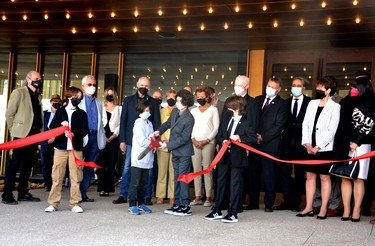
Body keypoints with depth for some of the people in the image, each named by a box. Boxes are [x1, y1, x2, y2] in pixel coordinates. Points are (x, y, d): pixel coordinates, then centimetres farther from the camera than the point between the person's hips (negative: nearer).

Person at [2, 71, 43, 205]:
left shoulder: (38, 96, 18)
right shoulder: (18, 93, -1)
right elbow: (9, 114, -4)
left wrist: (41, 131, 8)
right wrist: (14, 131, -3)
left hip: (35, 135, 7)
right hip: (22, 134, -7)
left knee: (28, 165, 10)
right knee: (15, 164, -6)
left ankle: (23, 193, 17)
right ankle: (7, 195, -2)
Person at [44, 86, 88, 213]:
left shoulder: (82, 113, 11)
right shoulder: (60, 111, 12)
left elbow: (85, 130, 0)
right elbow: (52, 126, 3)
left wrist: (74, 134, -17)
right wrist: (61, 124, -16)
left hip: (76, 147, 0)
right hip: (60, 146, 0)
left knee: (76, 176, -1)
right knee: (57, 176, 1)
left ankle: (75, 203, 6)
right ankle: (53, 203, 7)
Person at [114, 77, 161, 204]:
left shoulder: (153, 102, 7)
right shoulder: (128, 100, 8)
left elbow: (157, 122, 5)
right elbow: (123, 121, 6)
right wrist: (122, 140, 0)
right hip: (131, 140, 1)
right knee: (127, 167, 3)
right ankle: (123, 195, 9)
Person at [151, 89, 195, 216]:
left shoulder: (189, 119, -22)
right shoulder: (174, 111, 2)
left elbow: (184, 138, -20)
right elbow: (168, 123, 21)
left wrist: (168, 145, -17)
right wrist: (159, 131, 3)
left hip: (184, 152, -8)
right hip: (175, 151, 8)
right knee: (177, 177, 14)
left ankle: (185, 206, 1)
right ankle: (177, 204, 22)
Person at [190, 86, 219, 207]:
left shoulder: (213, 109, 4)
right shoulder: (193, 111, 16)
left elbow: (216, 128, -2)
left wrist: (206, 140, -10)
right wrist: (193, 140, -3)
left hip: (208, 143, -4)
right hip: (195, 143, 4)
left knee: (207, 170, -6)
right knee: (196, 170, 2)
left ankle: (208, 198, -1)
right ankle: (197, 198, 6)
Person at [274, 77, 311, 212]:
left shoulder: (310, 103, -1)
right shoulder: (286, 102, 11)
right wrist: (283, 135, -3)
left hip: (301, 142, -3)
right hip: (287, 141, 3)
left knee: (299, 173, 5)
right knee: (285, 171, 2)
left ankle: (296, 202, 12)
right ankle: (287, 200, 9)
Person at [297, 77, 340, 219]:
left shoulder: (334, 107, -4)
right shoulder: (312, 103, 11)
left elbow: (332, 130, -10)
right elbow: (305, 124, 8)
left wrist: (318, 147, -13)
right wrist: (307, 143, -3)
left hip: (324, 148, -5)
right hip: (310, 147, 5)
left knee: (324, 177, 1)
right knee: (310, 176, 7)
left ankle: (323, 209, 6)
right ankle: (308, 208, 13)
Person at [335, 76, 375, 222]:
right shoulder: (346, 102, 17)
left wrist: (356, 141, -13)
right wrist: (339, 144, 7)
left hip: (360, 145, -5)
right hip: (344, 145, 5)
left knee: (358, 179, -3)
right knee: (345, 178, 2)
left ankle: (356, 212, -1)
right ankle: (346, 211, 4)